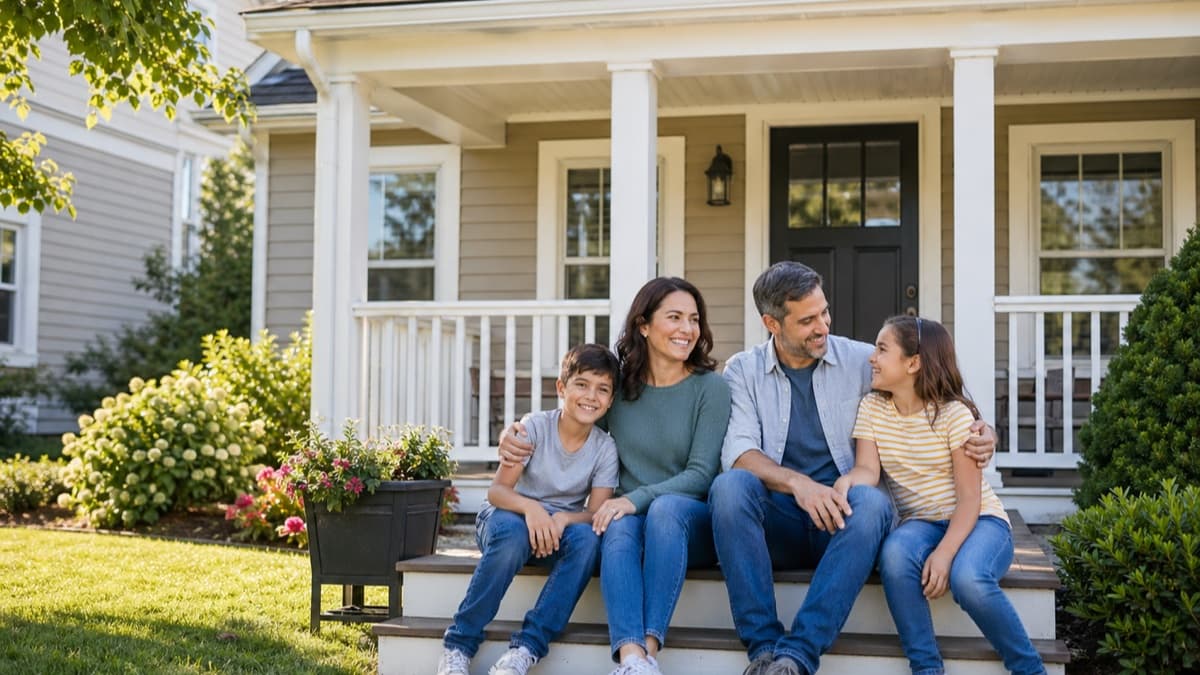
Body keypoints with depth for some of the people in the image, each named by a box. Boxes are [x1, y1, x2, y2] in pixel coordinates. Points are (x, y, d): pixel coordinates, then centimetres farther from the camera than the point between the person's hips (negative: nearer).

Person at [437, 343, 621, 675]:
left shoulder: (605, 448, -6)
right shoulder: (535, 426, -14)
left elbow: (596, 513, -12)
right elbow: (497, 490, -20)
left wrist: (562, 519, -34)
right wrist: (529, 507, -42)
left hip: (561, 525, 2)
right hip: (512, 515, -2)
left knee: (586, 539, -32)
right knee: (513, 532, -37)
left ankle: (527, 648, -31)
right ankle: (459, 645, -26)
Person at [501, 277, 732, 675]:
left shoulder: (710, 387, -2)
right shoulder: (617, 384, 7)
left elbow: (701, 473, -9)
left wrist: (636, 499, -23)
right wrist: (517, 434, 1)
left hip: (689, 522, -2)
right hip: (629, 514, 2)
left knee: (666, 507, -36)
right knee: (619, 529, -34)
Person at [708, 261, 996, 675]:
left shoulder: (861, 361, 7)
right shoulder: (743, 371, 6)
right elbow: (738, 452, -8)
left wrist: (980, 432, -9)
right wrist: (797, 483, -27)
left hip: (841, 518, 0)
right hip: (777, 521, 0)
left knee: (872, 502, -34)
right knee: (729, 486, -31)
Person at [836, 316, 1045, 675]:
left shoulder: (954, 413, -12)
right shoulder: (871, 407, 3)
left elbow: (969, 497, -15)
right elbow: (868, 470, -8)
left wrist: (944, 552, -29)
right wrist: (847, 481, -33)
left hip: (979, 521, -3)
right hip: (920, 523, 3)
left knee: (967, 578, -36)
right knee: (894, 555, -33)